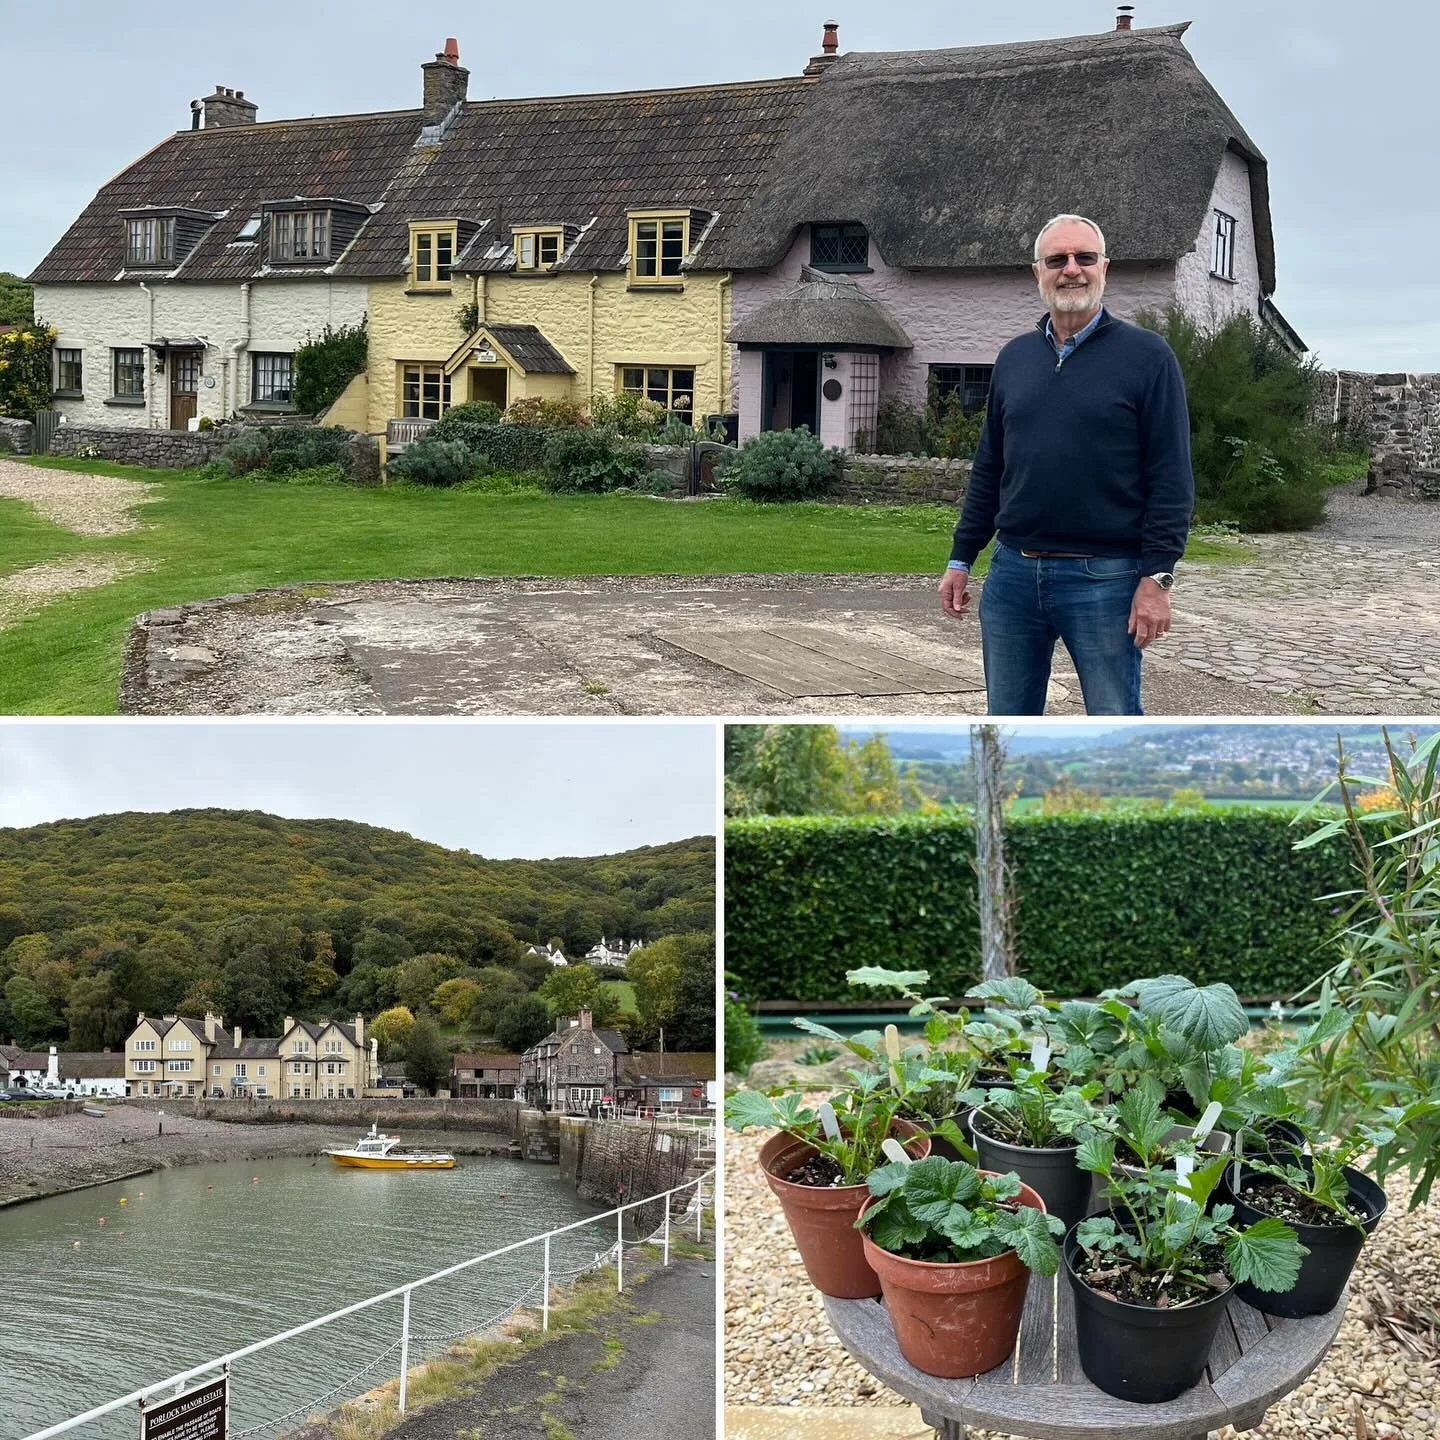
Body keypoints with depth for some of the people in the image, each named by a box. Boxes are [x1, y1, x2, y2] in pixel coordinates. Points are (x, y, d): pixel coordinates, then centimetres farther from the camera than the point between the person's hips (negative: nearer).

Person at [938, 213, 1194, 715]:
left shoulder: (1146, 355, -3)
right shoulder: (1014, 358, 11)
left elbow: (1171, 480, -7)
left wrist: (1157, 578, -14)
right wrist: (960, 560, 12)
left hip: (1104, 579, -5)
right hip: (1012, 574, 5)